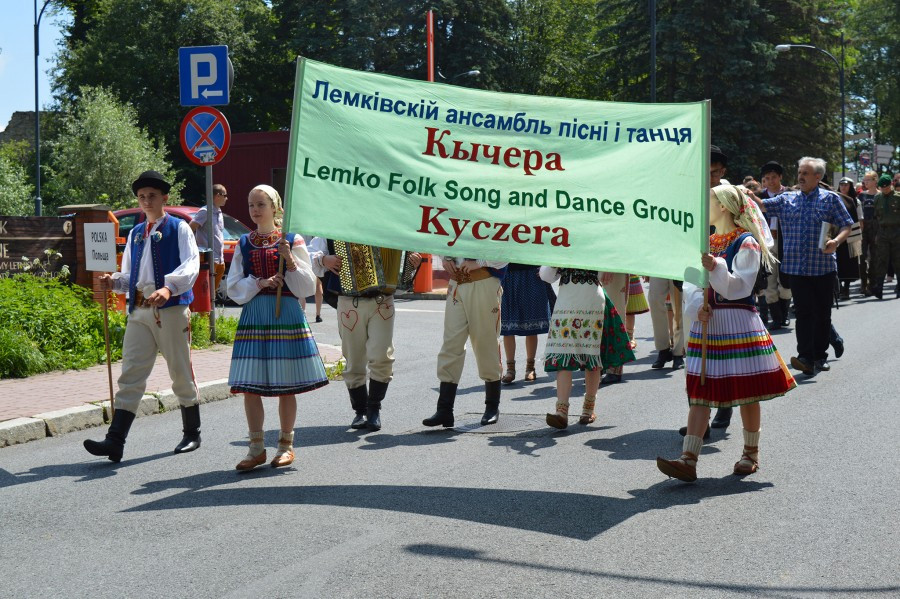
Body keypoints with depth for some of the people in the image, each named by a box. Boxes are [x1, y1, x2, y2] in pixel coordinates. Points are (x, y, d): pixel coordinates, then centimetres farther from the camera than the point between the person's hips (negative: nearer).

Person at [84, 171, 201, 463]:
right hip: (139, 310, 5)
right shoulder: (135, 234, 20)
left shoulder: (179, 228, 2)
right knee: (131, 375, -3)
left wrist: (168, 287, -29)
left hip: (171, 308, -5)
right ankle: (115, 441, -9)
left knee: (181, 373, 6)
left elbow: (191, 265, -12)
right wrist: (113, 282, -1)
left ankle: (192, 434, 20)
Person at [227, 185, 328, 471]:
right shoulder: (244, 244, 10)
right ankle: (257, 448, 8)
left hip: (286, 316, -2)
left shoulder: (293, 241, 3)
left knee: (286, 386, 2)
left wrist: (290, 260, -14)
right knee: (250, 386, -1)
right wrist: (259, 282, -10)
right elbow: (233, 287, 6)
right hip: (254, 316, 2)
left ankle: (286, 445, 15)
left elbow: (307, 287, 0)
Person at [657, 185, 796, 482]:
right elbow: (689, 283, 8)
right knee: (700, 391, -2)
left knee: (747, 391, 3)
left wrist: (716, 268, -28)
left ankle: (751, 453, 20)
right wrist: (697, 305, -11)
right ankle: (688, 460, -8)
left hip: (738, 323, -5)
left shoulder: (746, 243, -5)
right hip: (706, 323, 6)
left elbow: (740, 288, -14)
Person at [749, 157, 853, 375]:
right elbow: (762, 206, 4)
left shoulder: (830, 199, 3)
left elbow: (846, 226, 2)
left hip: (823, 266, -1)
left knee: (822, 314, 7)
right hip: (798, 267, 1)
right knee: (803, 313, -6)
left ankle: (819, 356, 19)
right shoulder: (787, 200, 11)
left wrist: (836, 241, -17)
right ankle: (806, 358, -10)